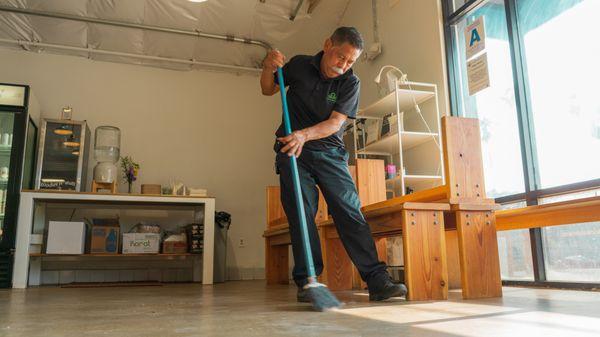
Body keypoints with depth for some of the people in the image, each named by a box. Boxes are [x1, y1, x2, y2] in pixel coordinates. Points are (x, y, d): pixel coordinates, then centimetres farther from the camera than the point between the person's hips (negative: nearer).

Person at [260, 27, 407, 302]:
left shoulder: (350, 83, -4)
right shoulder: (299, 65, 0)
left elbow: (335, 122, -13)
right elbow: (268, 90, 12)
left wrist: (305, 134, -30)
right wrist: (268, 68, -9)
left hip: (329, 152, 0)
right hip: (292, 151, 0)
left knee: (350, 212, -7)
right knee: (301, 215, -7)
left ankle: (377, 281, -6)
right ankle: (306, 282, 0)